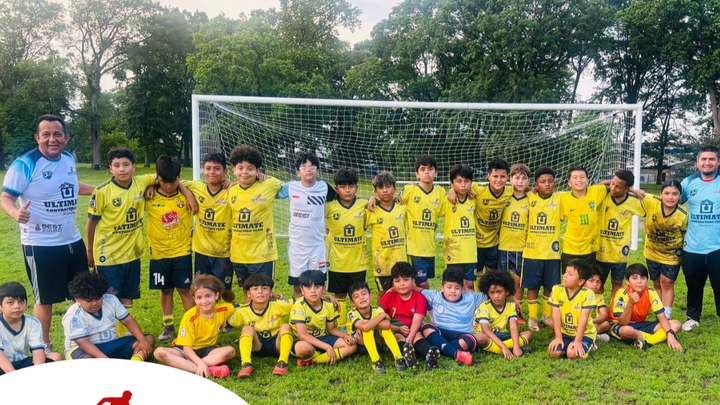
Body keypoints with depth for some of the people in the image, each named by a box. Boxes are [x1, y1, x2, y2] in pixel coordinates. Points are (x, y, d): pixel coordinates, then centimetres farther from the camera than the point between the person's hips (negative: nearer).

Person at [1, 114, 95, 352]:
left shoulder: (69, 159, 5)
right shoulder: (25, 164, -15)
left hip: (73, 241, 7)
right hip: (41, 246, -6)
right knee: (45, 300, 7)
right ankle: (44, 348, 25)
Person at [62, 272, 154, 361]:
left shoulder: (111, 300, 0)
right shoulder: (72, 316, -15)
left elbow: (128, 320, 0)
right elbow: (83, 342, -24)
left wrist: (143, 340, -16)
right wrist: (105, 359, -39)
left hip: (113, 344, 6)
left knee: (149, 338, -9)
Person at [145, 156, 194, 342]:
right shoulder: (150, 197, -7)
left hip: (182, 251, -1)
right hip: (159, 253, 1)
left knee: (185, 289, 5)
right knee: (165, 290, 12)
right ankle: (168, 326, 26)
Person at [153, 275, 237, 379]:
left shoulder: (225, 309, -11)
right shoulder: (190, 317, -17)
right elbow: (187, 347, -19)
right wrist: (200, 363, -37)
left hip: (207, 350, 1)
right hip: (188, 351, -1)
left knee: (230, 351, -29)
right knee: (159, 352, -30)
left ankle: (179, 365, -28)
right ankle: (210, 370, -40)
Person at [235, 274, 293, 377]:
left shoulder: (278, 305, -15)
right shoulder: (242, 311, -12)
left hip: (276, 345, -1)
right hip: (257, 346, 1)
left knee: (286, 327, -27)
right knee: (247, 329, -25)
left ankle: (283, 362, -32)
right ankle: (246, 364, -34)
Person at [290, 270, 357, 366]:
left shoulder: (328, 306, -3)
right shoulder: (299, 306, -21)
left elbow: (331, 329, 11)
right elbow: (303, 335, -27)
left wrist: (345, 335, -11)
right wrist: (327, 347, -31)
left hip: (322, 338, 7)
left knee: (352, 345, -11)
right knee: (303, 347, -42)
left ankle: (310, 361, -17)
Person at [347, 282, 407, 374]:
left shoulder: (378, 310, -16)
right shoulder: (352, 314, -24)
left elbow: (387, 325, -37)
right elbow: (365, 327, -45)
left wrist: (368, 323, -32)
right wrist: (382, 316, -31)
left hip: (377, 341, 3)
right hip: (359, 345, -2)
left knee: (385, 327, -28)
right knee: (368, 329, -34)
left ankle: (399, 359, -33)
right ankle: (376, 362, -35)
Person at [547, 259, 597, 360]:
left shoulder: (587, 294, -20)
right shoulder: (557, 290, -10)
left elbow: (583, 319, -22)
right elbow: (556, 315, -11)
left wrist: (577, 341, -24)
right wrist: (558, 337, -14)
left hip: (584, 333, -3)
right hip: (565, 332, 3)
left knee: (572, 353, -27)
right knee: (555, 352, -21)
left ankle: (589, 345, 5)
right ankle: (568, 344, 11)